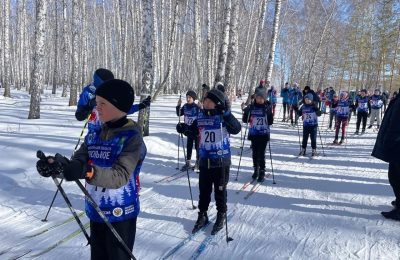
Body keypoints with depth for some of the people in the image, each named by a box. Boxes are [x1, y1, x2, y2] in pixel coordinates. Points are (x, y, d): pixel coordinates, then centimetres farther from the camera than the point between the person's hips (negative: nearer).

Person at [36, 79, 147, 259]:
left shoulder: (132, 137, -18)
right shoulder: (93, 135, 3)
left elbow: (120, 176, -28)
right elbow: (77, 161, -2)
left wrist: (87, 171, -43)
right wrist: (55, 164, -22)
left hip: (121, 213, -6)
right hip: (95, 211, 6)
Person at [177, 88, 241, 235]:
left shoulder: (223, 116, -13)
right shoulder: (201, 116, 1)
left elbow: (236, 129, -28)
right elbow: (193, 130, 15)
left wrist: (226, 113, -38)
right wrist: (184, 129, -5)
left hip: (221, 161, -4)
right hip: (204, 160, 4)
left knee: (220, 191, 11)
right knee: (203, 190, 15)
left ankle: (221, 216, 30)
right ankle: (202, 215, 33)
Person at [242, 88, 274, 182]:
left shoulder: (267, 107, -3)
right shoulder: (251, 107, 1)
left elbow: (270, 122, -6)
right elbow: (245, 120, 4)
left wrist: (270, 113, -21)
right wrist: (246, 112, -13)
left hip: (264, 134, -2)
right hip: (253, 134, 2)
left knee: (261, 153, -5)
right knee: (255, 153, 11)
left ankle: (262, 172, 6)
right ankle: (256, 170, 28)